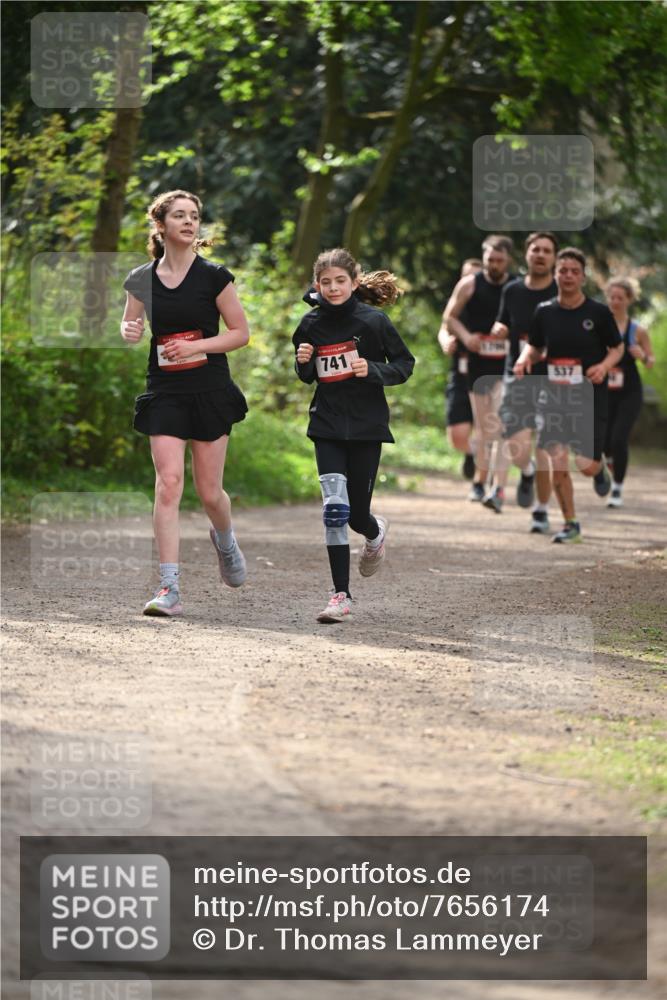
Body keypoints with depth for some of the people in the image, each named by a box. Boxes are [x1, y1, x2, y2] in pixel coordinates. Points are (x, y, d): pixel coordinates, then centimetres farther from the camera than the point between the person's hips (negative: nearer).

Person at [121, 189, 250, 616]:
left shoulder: (213, 276, -5)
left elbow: (241, 332, -1)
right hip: (165, 393, 1)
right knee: (168, 484, -12)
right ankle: (170, 588, -13)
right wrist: (130, 330, -6)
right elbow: (130, 325, 19)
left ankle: (225, 541, 41)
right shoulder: (142, 279, 3)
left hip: (210, 391, -1)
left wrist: (195, 346, -14)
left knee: (209, 491, 5)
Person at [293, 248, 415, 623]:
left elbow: (405, 364, -1)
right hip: (328, 426, 2)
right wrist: (303, 362, -6)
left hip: (367, 425, -2)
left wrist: (372, 370, -18)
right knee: (334, 507, -12)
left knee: (357, 513, 4)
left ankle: (376, 532, 43)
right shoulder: (311, 324, 3)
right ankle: (342, 596, -7)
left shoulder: (373, 320, -7)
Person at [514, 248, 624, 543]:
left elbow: (617, 348, 3)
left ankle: (602, 467, 34)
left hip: (590, 396, -2)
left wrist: (604, 366, -17)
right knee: (557, 462, -8)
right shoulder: (545, 312, 1)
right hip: (554, 395, 2)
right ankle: (570, 524, 8)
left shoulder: (598, 312, -6)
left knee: (587, 467, -5)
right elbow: (535, 347, 14)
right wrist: (524, 359, -9)